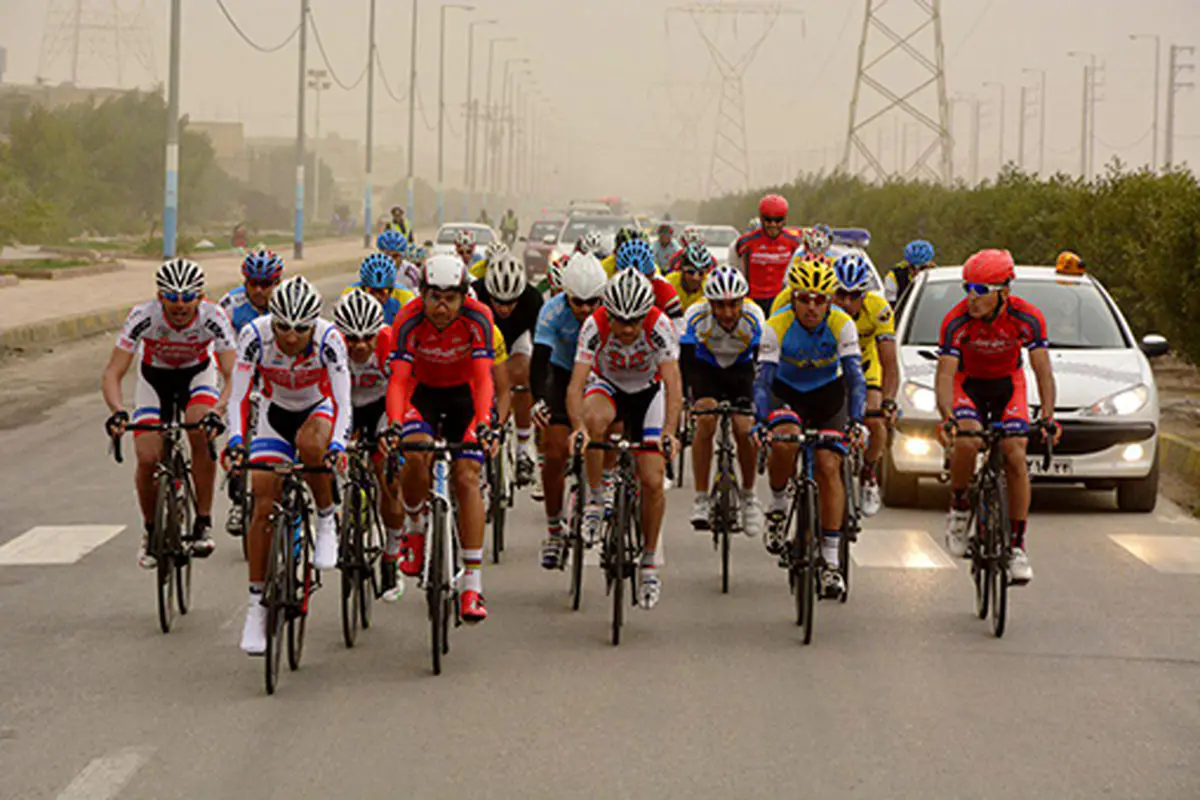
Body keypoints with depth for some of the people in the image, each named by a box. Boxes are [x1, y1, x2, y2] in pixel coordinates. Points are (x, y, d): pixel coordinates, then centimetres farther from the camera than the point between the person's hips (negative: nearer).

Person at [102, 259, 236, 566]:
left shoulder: (213, 318, -31)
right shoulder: (143, 317, -32)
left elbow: (233, 376, -36)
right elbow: (112, 374, -32)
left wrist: (217, 411, -55)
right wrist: (116, 411, -51)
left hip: (197, 374, -1)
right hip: (155, 377, 1)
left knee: (202, 435, -30)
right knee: (148, 458, -16)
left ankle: (203, 524, -18)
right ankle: (151, 530, 11)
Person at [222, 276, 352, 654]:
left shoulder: (328, 339, -29)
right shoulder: (255, 336, -26)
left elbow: (342, 401, -33)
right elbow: (238, 395, -26)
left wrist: (337, 446, -48)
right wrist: (235, 441, -42)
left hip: (319, 409, -2)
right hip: (276, 414, 2)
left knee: (310, 443, -38)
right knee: (263, 505, -10)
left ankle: (327, 520, -12)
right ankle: (256, 605, -1)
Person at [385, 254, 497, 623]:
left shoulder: (477, 319, -26)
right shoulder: (409, 320, -26)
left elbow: (483, 378, -32)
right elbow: (398, 379, -32)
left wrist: (482, 421, -49)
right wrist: (394, 423, -49)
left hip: (464, 394, 0)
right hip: (423, 393, 0)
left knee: (466, 477, -15)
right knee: (415, 455, -29)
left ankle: (472, 583, -16)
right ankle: (415, 525, 2)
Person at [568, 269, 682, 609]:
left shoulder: (659, 327, -30)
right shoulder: (595, 327, -30)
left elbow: (673, 384, -36)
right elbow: (576, 384, -36)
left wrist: (669, 432, -51)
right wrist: (578, 427, -53)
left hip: (648, 391, 0)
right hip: (607, 385, 0)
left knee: (652, 481, -9)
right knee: (595, 418, -37)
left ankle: (649, 560, 11)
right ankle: (595, 498, -19)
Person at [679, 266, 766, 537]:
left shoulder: (753, 317, -31)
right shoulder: (696, 316, -32)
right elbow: (686, 362, -32)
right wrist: (697, 398, -43)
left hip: (740, 369, 0)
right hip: (706, 368, 0)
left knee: (745, 430, -18)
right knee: (706, 421, -26)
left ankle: (748, 495, 7)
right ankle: (700, 499, -17)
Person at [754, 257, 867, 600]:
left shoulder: (842, 325, -23)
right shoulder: (777, 327, -25)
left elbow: (855, 377, -28)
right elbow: (762, 380, -29)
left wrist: (855, 421, -42)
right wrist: (762, 422, -45)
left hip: (828, 394, 1)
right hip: (787, 393, -1)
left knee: (828, 466, -14)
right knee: (784, 440, -34)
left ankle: (831, 561, -9)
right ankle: (778, 506, -7)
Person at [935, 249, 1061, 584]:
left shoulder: (1027, 317, -25)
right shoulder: (957, 321, -27)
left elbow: (1043, 370, -22)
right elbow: (945, 374, -29)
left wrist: (1047, 417, -36)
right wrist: (947, 418, -46)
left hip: (1008, 384, 1)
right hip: (968, 383, -1)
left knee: (1015, 456, -16)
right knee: (967, 442, -30)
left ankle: (1017, 545, -6)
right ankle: (959, 507, -3)